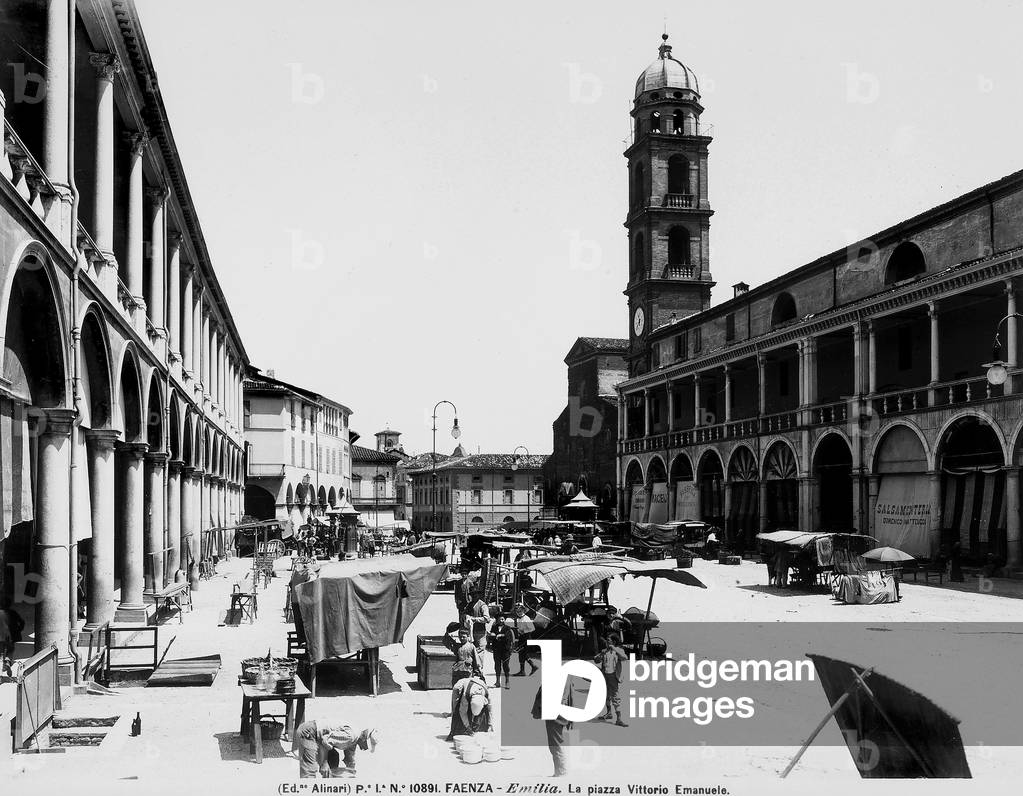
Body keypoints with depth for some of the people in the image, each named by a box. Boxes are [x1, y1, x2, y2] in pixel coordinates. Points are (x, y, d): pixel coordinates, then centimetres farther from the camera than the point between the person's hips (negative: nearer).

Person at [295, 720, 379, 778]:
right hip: (307, 732, -11)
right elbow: (325, 740, -25)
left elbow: (350, 763, 23)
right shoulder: (349, 736, -22)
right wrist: (324, 763, -19)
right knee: (310, 768, -14)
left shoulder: (353, 742, 10)